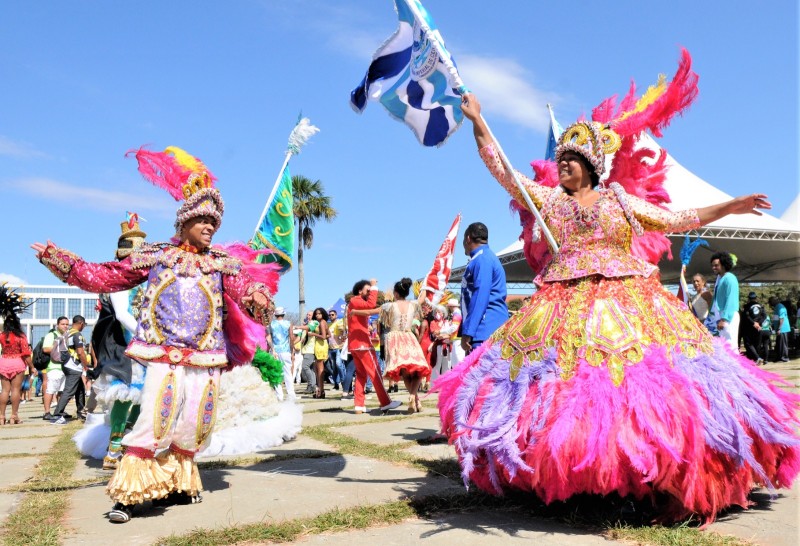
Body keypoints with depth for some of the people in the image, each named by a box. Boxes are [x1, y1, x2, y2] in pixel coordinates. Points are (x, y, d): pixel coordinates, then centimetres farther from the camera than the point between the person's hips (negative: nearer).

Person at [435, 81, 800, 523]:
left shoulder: (618, 198, 14)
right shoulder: (545, 197, 14)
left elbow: (672, 220, 17)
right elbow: (502, 169, 9)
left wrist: (729, 207, 13)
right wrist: (478, 123, 4)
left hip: (627, 307, 0)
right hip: (565, 313, 0)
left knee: (646, 383, -10)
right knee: (570, 390, -5)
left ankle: (669, 484, -2)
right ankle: (567, 481, 10)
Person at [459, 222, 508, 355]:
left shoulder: (482, 259, -9)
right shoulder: (483, 258, 22)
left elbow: (480, 298, -18)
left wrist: (467, 332, -20)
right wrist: (466, 330, 26)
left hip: (485, 332, -10)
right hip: (484, 331, 10)